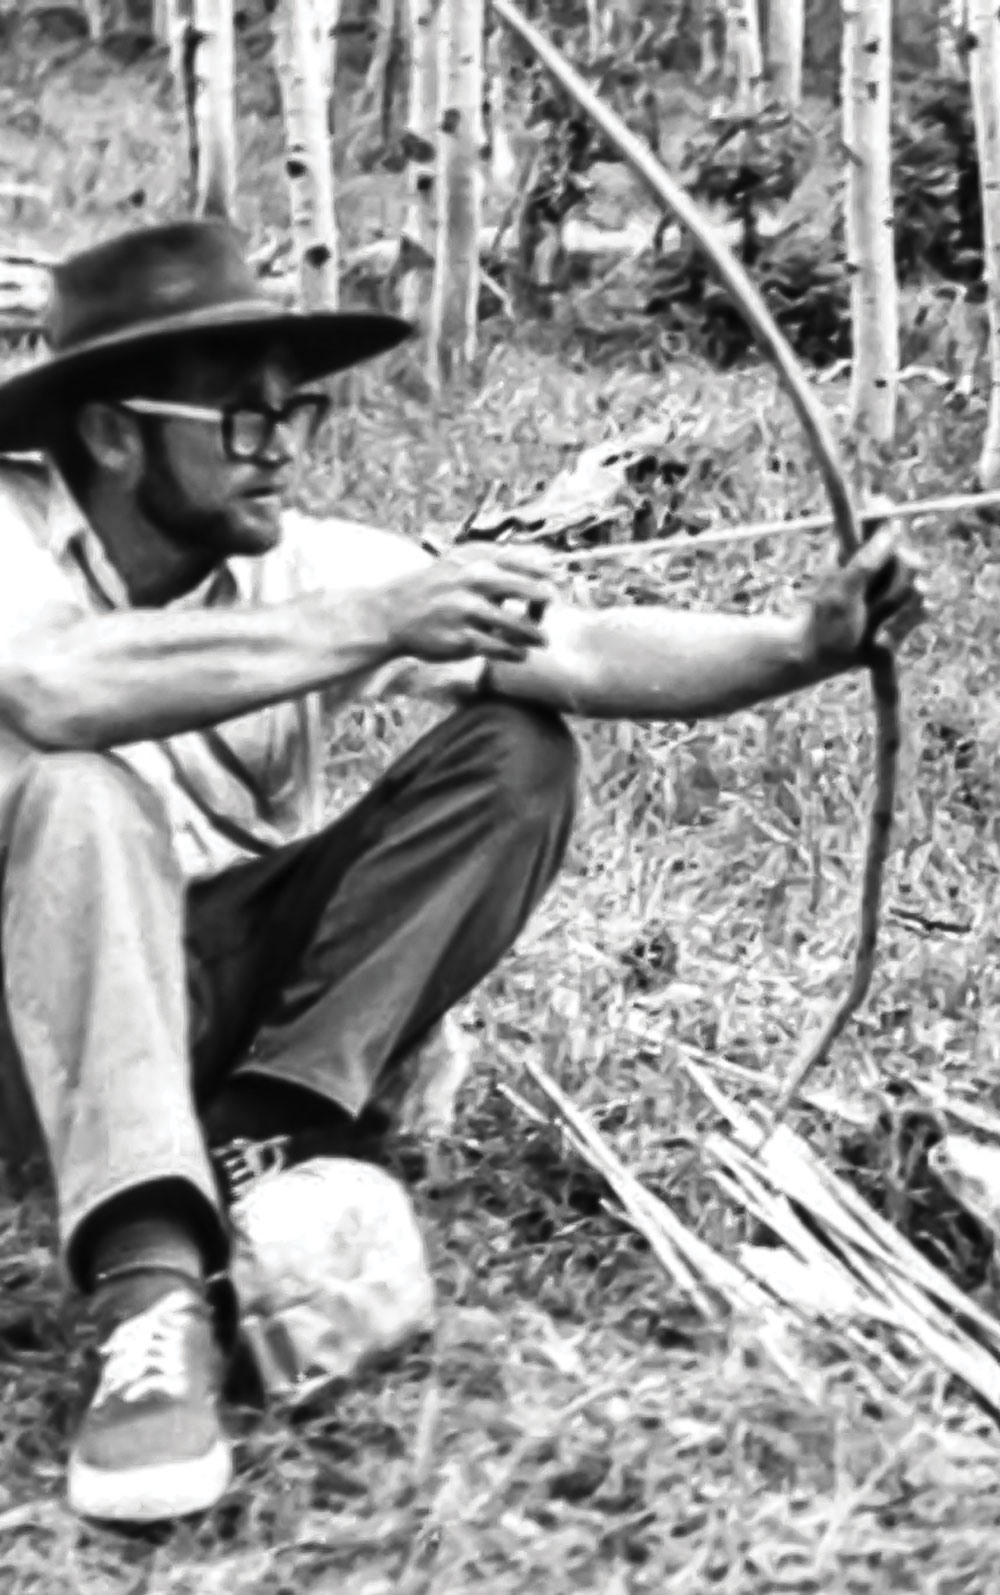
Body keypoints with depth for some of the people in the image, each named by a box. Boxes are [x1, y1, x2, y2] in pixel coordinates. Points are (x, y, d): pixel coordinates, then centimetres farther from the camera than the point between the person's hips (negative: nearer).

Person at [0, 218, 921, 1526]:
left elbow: (582, 652, -15)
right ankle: (154, 1294, -43)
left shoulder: (307, 566, -6)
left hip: (252, 984, 4)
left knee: (517, 754, -15)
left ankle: (256, 1147, -19)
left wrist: (801, 645, -31)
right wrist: (373, 626, -38)